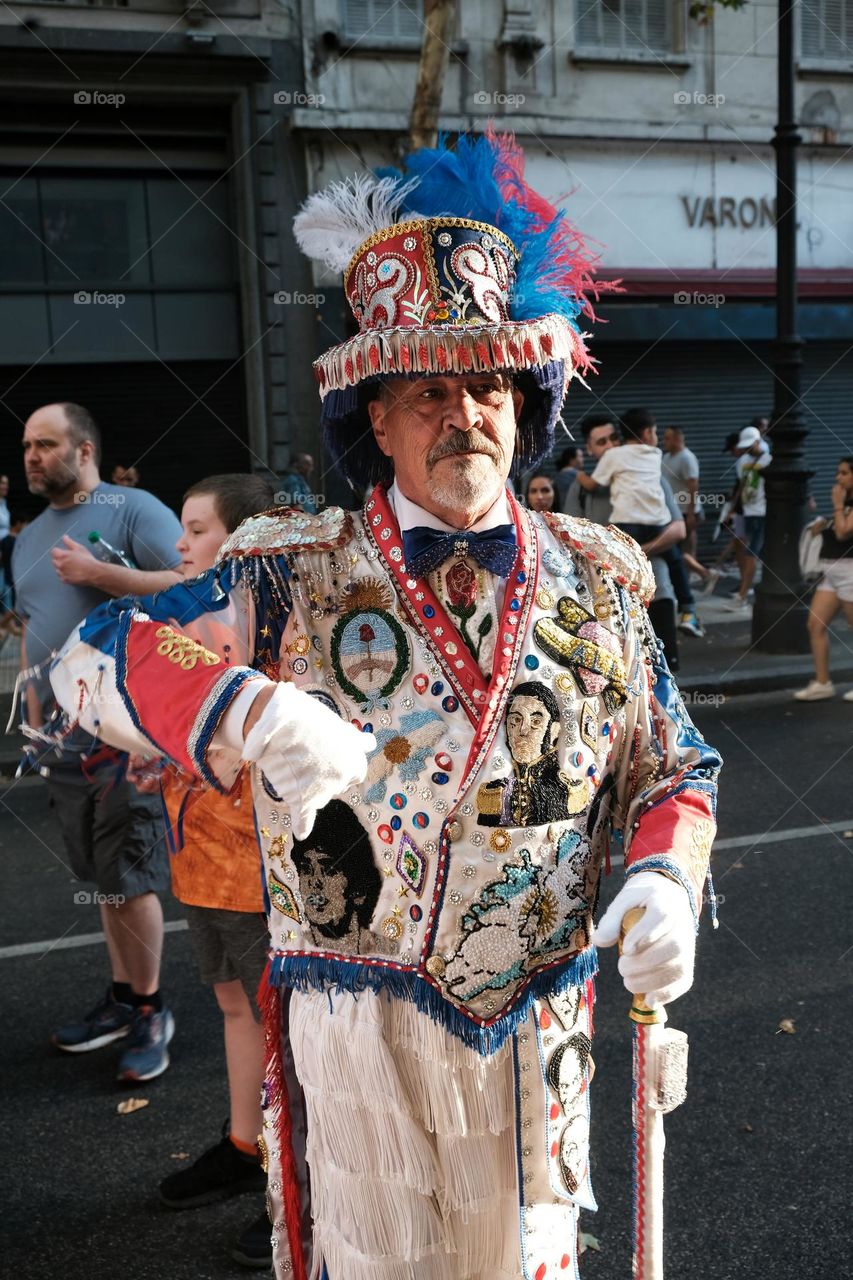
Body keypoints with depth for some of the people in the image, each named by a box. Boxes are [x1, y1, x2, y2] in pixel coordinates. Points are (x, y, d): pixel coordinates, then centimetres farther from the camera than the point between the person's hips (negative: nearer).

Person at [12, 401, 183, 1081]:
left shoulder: (134, 509, -6)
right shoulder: (30, 538, 16)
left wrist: (97, 573, -18)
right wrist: (34, 718, 15)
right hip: (65, 737, 6)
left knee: (129, 877, 0)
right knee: (106, 875, 15)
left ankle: (151, 1012, 16)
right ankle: (123, 997, 28)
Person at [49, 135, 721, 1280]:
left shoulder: (595, 584, 0)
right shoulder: (301, 578, -8)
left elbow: (676, 768, 8)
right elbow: (99, 654, -13)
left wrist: (667, 879, -13)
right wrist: (249, 711, -32)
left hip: (537, 1018, 2)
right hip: (360, 1018, -1)